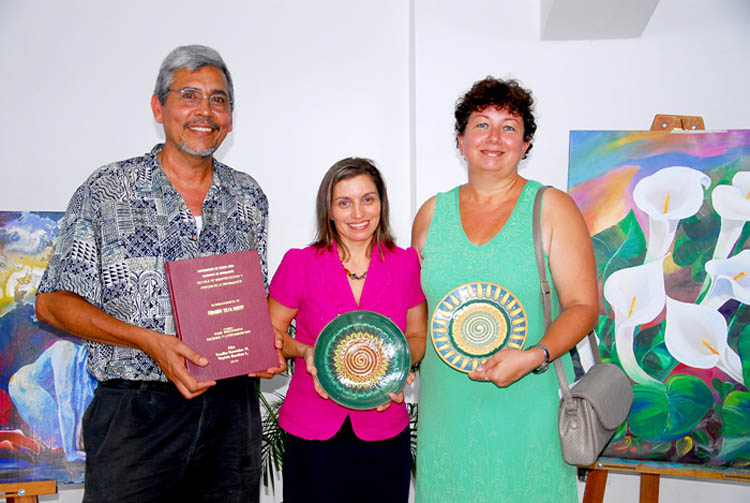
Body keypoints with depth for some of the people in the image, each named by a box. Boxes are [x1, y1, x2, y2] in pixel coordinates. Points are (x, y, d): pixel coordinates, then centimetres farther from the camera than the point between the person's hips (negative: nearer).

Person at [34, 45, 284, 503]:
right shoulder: (106, 190, -3)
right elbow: (54, 302, -4)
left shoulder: (249, 198, 8)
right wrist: (149, 341, -17)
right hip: (135, 413, -3)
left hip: (232, 409, 3)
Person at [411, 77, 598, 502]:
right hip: (445, 411, 3)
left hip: (528, 408, -2)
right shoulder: (433, 212, 7)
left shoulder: (552, 208, -2)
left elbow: (583, 306, -5)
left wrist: (533, 357, -20)